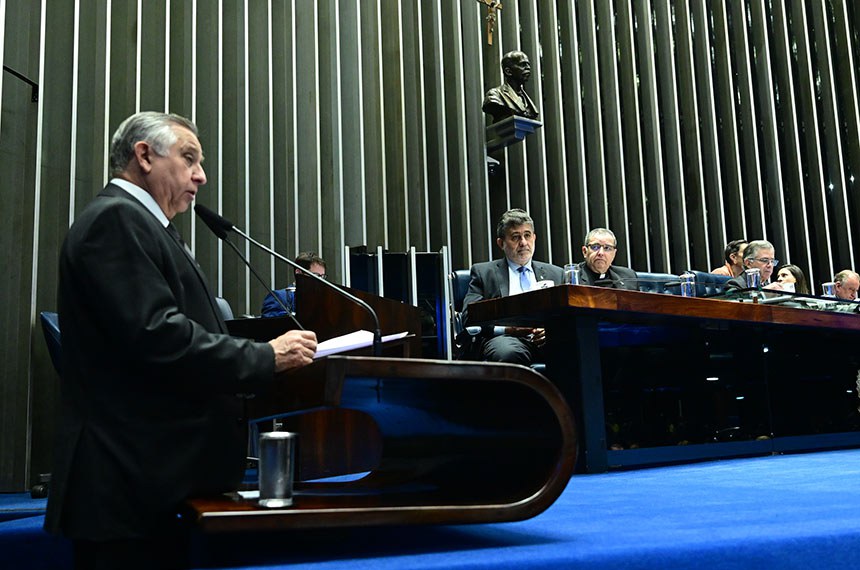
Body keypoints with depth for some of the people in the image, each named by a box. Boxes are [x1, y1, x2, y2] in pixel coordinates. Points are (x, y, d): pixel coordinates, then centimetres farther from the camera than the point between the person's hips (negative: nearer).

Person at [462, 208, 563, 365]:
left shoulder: (555, 273, 26)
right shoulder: (483, 272, 18)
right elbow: (469, 317, 6)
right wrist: (507, 328, -12)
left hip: (547, 339, 2)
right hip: (507, 338, -2)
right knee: (508, 353, -41)